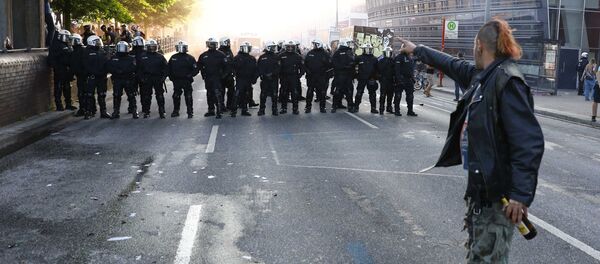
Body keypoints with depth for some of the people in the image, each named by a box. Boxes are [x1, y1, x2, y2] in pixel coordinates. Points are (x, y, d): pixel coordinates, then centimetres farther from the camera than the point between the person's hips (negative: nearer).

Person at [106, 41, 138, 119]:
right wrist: (116, 71, -16)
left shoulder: (131, 58, 3)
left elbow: (134, 68, -12)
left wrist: (124, 71, -23)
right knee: (116, 96, 4)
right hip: (117, 80, 2)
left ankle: (134, 112, 6)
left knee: (131, 96, 0)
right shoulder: (113, 58, 9)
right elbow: (108, 68, 1)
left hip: (128, 80, -2)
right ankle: (116, 112, 13)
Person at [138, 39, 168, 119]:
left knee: (160, 96, -1)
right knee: (146, 96, 6)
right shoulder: (143, 57, 6)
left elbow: (166, 68, 5)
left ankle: (161, 112, 5)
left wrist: (163, 77, -5)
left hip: (158, 79, -1)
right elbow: (140, 68, 8)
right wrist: (141, 78, -1)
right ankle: (146, 112, 14)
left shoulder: (160, 57, 4)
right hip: (147, 79, 1)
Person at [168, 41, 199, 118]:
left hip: (187, 81, -3)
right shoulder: (173, 58, 9)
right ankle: (175, 111, 19)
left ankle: (190, 112, 6)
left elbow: (196, 69, -3)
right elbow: (169, 68, 18)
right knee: (176, 96, 8)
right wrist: (171, 76, 6)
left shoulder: (190, 58, -1)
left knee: (188, 97, -1)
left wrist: (190, 75, -15)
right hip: (176, 81, 3)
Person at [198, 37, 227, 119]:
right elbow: (199, 65, 19)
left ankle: (219, 112, -16)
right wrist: (203, 75, 10)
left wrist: (222, 75, -7)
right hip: (207, 78, 5)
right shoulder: (203, 55, 10)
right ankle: (211, 110, 23)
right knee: (209, 94, 13)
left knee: (217, 94, -15)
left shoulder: (220, 55, -2)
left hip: (216, 78, -5)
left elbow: (226, 66, -2)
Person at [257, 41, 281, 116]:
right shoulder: (262, 57, 5)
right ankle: (261, 109, 11)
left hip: (274, 79, 0)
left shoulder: (276, 57, 4)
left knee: (274, 95, 3)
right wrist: (262, 75, -9)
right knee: (263, 94, 4)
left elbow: (278, 68, -3)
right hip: (264, 79, 0)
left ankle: (274, 109, 11)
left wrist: (272, 73, -16)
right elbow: (258, 67, 6)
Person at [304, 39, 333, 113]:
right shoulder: (310, 53, 7)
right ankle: (308, 106, 12)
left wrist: (327, 74, -5)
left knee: (322, 92, 3)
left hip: (321, 77, -2)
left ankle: (322, 107, 13)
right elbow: (305, 63, 13)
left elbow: (330, 65, 0)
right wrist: (307, 72, 4)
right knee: (310, 92, 4)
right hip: (311, 76, 2)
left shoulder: (325, 54, 0)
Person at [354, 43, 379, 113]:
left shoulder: (374, 59, 8)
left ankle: (373, 108, 12)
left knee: (372, 94, 5)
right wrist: (356, 75, 2)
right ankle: (356, 107, 8)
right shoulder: (359, 58, 2)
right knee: (359, 93, 1)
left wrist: (375, 77, 5)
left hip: (371, 79, 2)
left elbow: (376, 69, 11)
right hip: (362, 79, -2)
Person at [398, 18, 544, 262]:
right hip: (481, 185, 10)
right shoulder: (483, 75, 8)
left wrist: (521, 194, -27)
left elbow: (529, 142, -24)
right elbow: (452, 64, 28)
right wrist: (417, 49, 40)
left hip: (498, 192, -10)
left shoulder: (507, 81, -19)